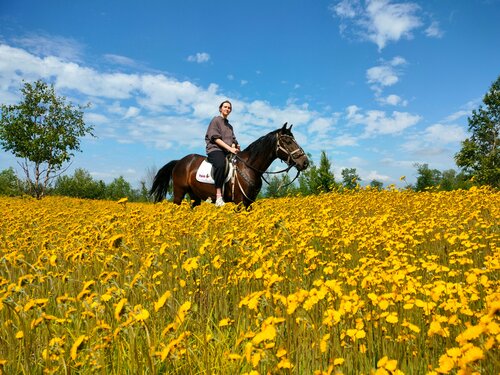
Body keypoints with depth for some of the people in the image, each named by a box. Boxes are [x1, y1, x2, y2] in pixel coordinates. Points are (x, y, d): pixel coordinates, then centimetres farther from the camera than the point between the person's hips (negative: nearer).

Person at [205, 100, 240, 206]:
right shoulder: (216, 120, 7)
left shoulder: (230, 126, 27)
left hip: (228, 151, 7)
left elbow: (233, 140, 18)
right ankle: (218, 196, -41)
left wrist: (234, 148, -7)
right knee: (220, 164, -39)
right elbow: (216, 138, -6)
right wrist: (229, 148, -15)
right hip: (215, 149, -7)